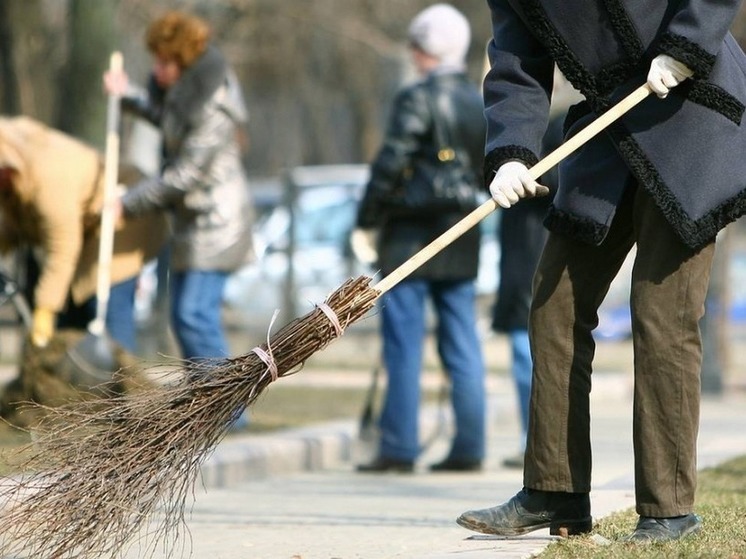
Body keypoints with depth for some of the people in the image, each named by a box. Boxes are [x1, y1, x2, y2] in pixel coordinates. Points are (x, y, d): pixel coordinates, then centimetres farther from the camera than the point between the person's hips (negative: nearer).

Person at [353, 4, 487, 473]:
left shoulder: (418, 99, -11)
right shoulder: (481, 104, 8)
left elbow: (390, 165, -15)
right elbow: (486, 171, 10)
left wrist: (366, 222, -8)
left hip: (411, 240, -6)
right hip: (462, 241, 6)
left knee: (404, 346, -2)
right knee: (463, 346, 8)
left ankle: (399, 447, -2)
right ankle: (469, 447, 8)